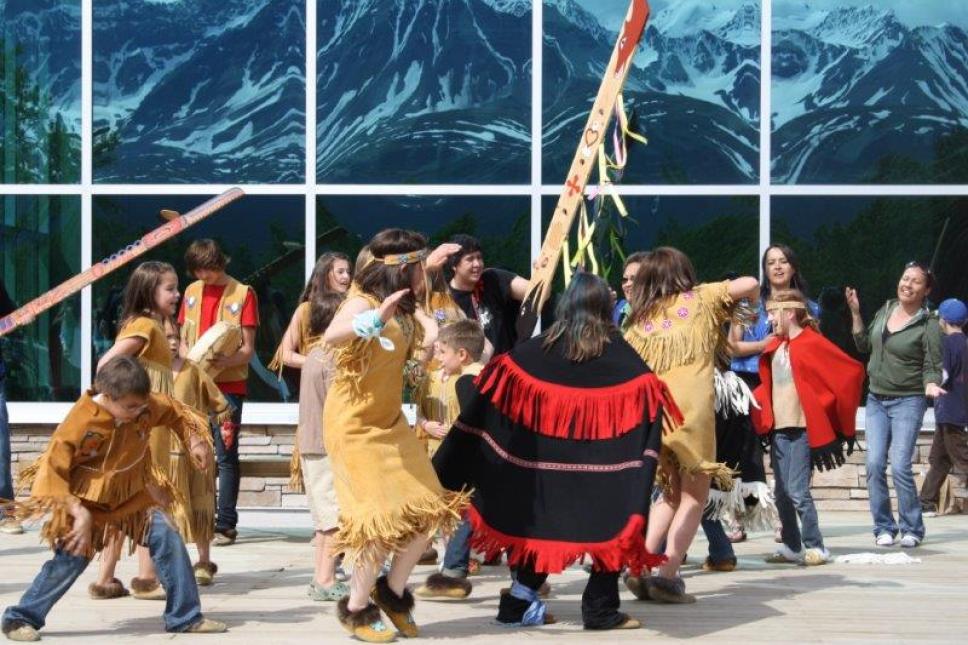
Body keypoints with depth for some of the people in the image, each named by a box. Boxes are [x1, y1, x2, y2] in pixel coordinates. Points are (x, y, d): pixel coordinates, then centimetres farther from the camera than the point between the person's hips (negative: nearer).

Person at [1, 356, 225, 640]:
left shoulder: (148, 406, -13)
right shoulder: (80, 423, -28)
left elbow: (176, 411, 10)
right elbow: (53, 470, -25)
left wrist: (195, 441, -5)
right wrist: (79, 513, -32)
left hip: (133, 496, 5)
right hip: (88, 501, -5)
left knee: (169, 541, -6)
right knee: (70, 559, -8)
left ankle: (185, 617, 3)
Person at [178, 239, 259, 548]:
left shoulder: (242, 293, -3)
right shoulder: (192, 292, 12)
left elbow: (248, 349, -5)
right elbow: (183, 340, 15)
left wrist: (223, 361, -23)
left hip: (228, 385, -4)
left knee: (226, 456, -5)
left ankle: (225, 525, -2)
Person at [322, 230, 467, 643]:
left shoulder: (404, 307, 1)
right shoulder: (363, 301, -23)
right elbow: (330, 336, -43)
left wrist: (427, 266, 4)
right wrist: (377, 318, -61)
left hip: (390, 422, 8)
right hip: (354, 425, -8)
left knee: (430, 512, 4)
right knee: (382, 521, -13)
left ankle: (393, 592, 25)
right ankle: (356, 609, 9)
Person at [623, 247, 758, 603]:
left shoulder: (639, 321, 17)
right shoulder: (699, 299, 10)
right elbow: (750, 284, 2)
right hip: (691, 407, -4)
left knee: (673, 493, 21)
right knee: (694, 496, 6)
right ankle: (667, 576, -6)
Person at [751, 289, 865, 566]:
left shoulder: (811, 344, -10)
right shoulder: (775, 347, 13)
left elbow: (852, 372, -13)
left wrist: (838, 412, -7)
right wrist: (756, 402, 10)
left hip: (802, 429, -8)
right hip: (778, 430, 8)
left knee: (797, 491, -10)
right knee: (782, 493, 7)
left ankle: (815, 547, 1)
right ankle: (791, 546, 16)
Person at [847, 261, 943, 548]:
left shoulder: (929, 325, -8)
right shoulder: (885, 310, 8)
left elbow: (932, 368, -6)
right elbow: (864, 345, 18)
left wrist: (930, 386, -26)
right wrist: (855, 312, 10)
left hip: (908, 402, -5)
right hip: (876, 400, 5)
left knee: (900, 466, -13)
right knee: (874, 464, -4)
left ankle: (912, 529, 2)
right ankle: (884, 527, 7)